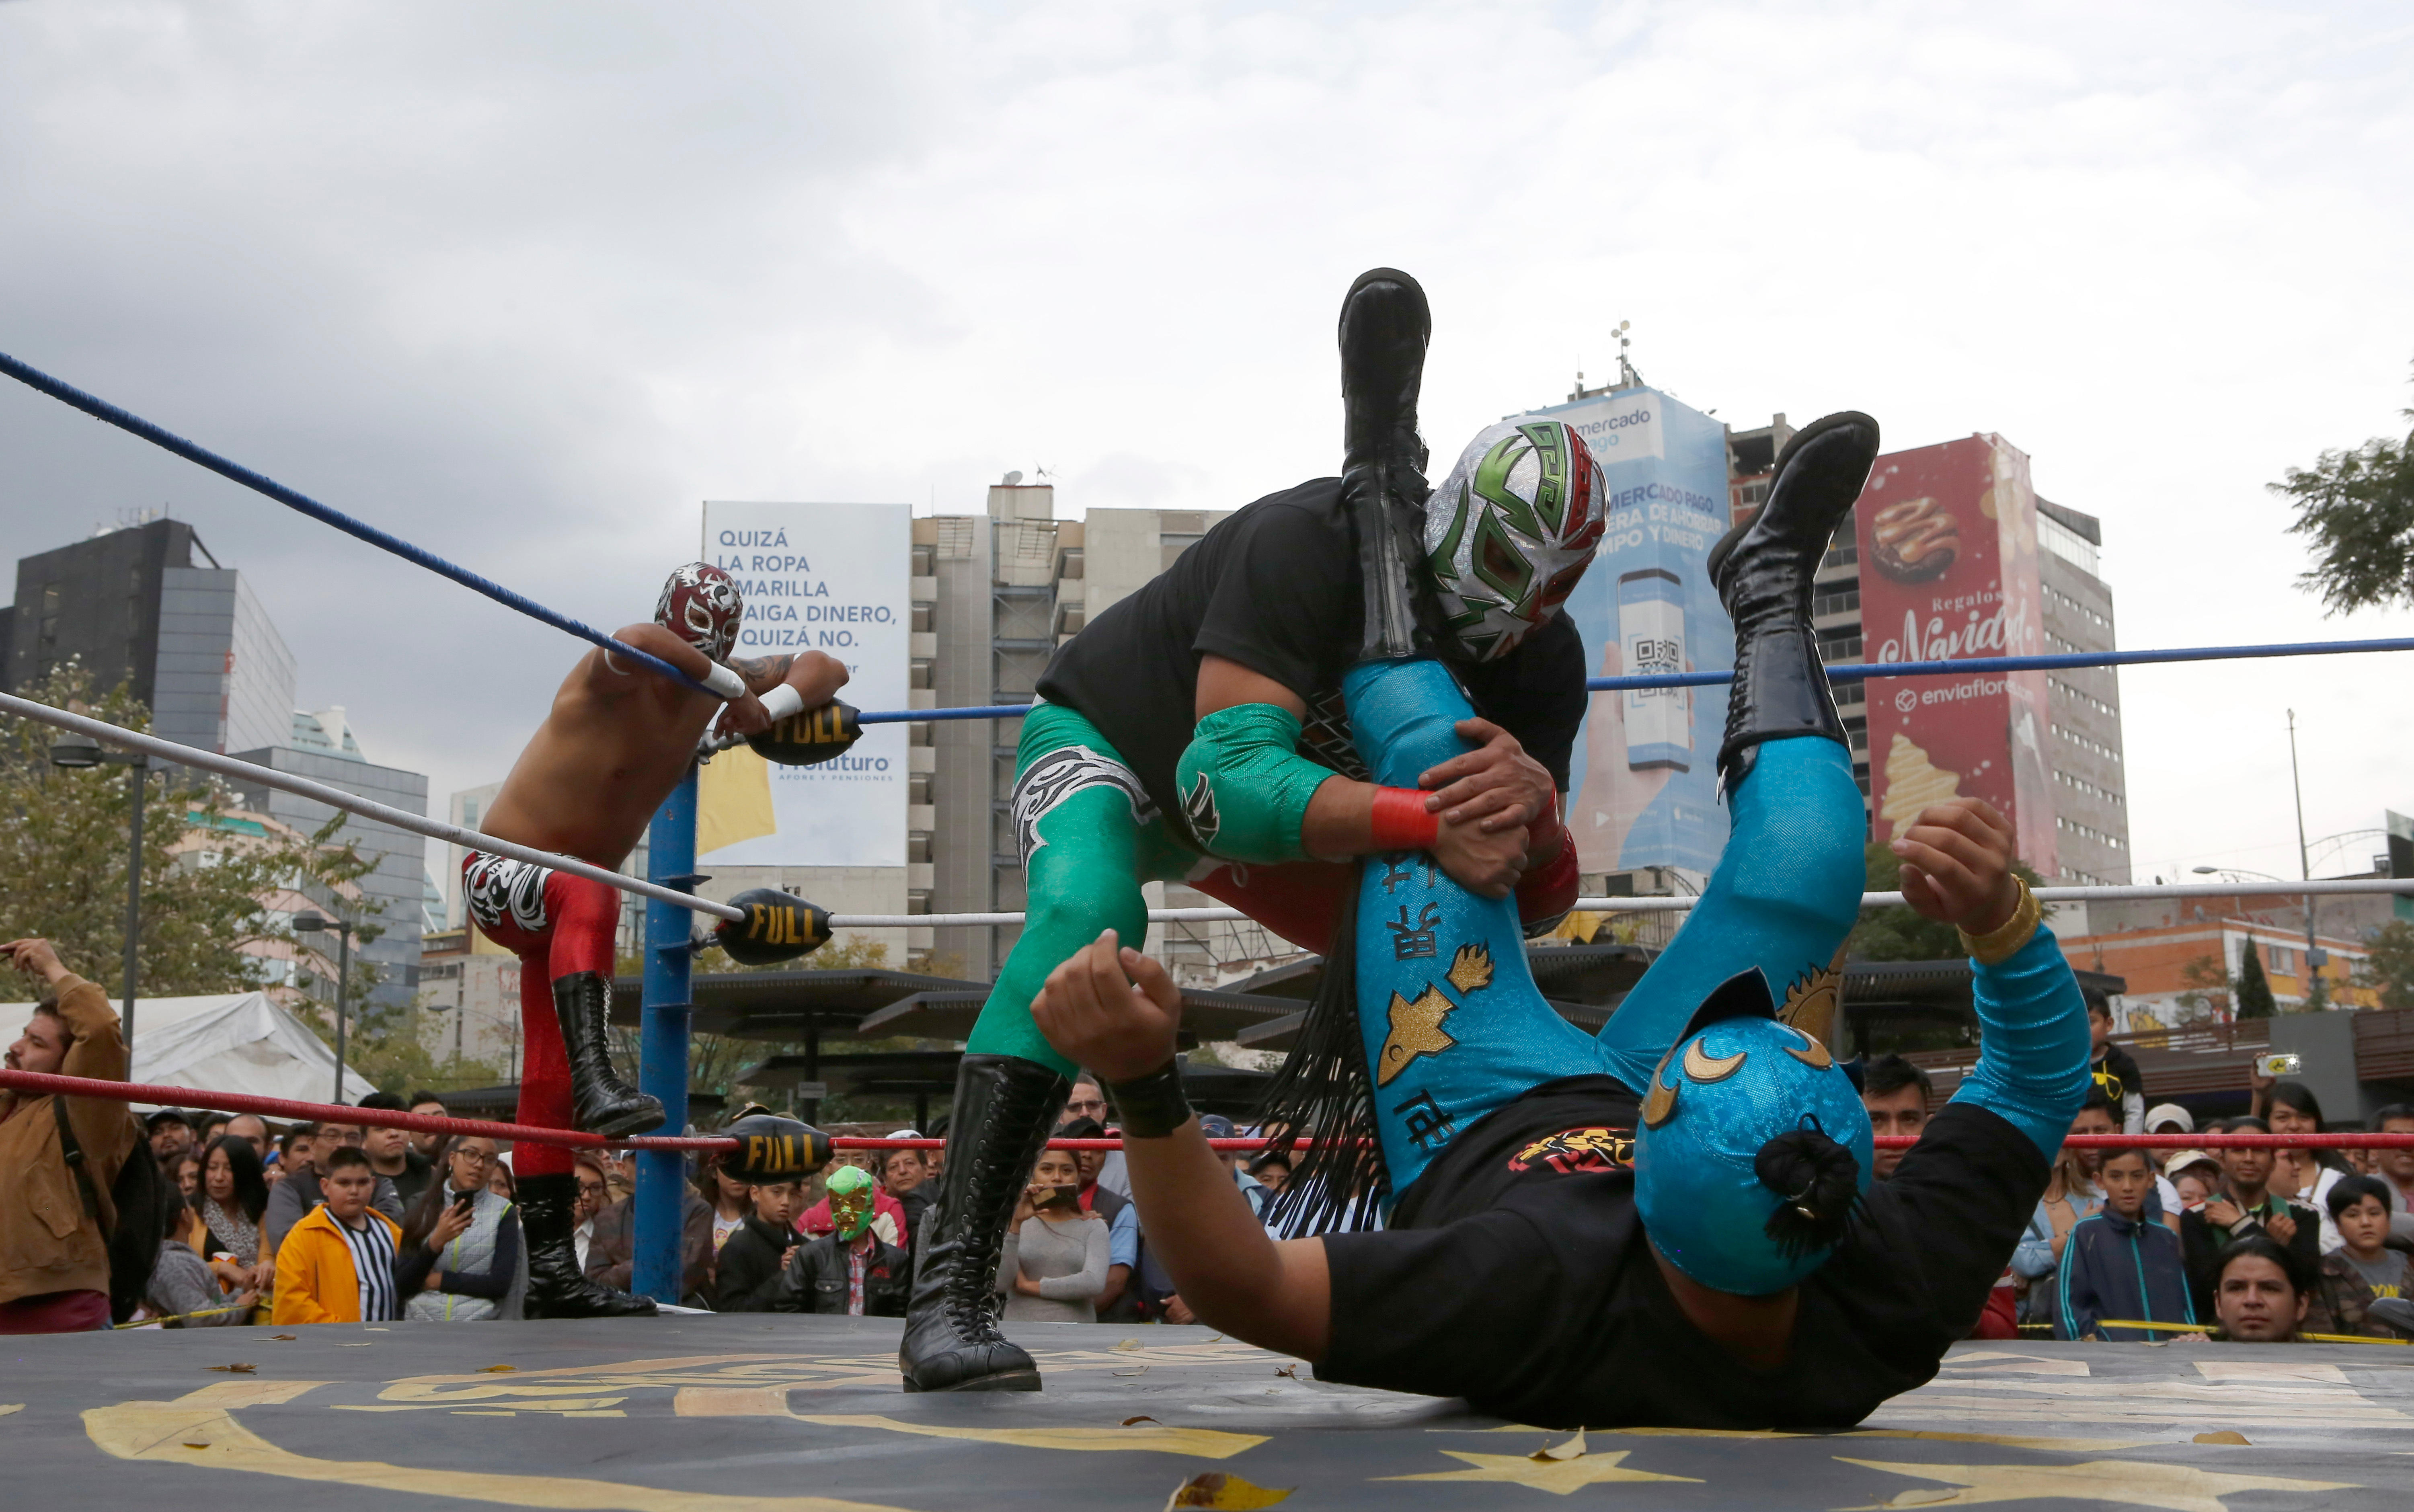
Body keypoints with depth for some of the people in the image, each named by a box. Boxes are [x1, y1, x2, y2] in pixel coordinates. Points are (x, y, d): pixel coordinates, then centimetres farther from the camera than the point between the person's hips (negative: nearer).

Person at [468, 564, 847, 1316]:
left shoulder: (712, 689, -1)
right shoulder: (615, 676, -21)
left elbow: (826, 669, 5)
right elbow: (639, 641, -47)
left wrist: (771, 702, -16)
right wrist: (733, 686, -37)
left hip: (569, 898, 7)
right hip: (501, 874, -7)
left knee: (549, 1084, 4)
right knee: (587, 893, -41)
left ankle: (552, 1272, 4)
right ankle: (597, 1080, -52)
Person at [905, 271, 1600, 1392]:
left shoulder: (1543, 664, -16)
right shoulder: (1310, 543, -36)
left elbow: (1534, 904, -18)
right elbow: (1228, 780, -46)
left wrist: (1535, 806, -42)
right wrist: (1426, 820, -57)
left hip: (1253, 794, 7)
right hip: (1105, 742, -6)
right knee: (1087, 914, -36)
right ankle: (948, 1293, -36)